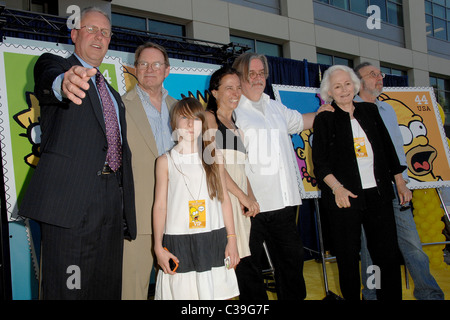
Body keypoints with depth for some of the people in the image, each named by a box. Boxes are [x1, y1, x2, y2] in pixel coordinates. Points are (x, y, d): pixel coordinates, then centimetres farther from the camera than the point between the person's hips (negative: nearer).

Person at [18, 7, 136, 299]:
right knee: (68, 288, -4)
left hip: (112, 205, 6)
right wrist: (64, 83, -46)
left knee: (107, 288, 10)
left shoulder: (113, 95, 25)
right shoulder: (53, 64, 7)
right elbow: (47, 81, -20)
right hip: (70, 199, -6)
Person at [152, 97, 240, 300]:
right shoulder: (166, 161, 3)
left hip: (214, 240, 2)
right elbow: (160, 205, 2)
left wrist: (231, 239, 5)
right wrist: (158, 248, -1)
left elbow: (224, 199, 9)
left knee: (215, 293, 2)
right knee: (182, 293, 1)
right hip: (178, 243, -1)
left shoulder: (213, 158, 9)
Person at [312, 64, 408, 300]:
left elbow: (388, 149, 17)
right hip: (344, 196, -3)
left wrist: (400, 182, 15)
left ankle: (391, 298, 19)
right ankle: (351, 298, 21)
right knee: (348, 257, 4)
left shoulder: (370, 111, 13)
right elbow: (320, 161, -4)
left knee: (388, 254, 5)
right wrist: (337, 188, -17)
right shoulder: (324, 119, 1)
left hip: (378, 194, 3)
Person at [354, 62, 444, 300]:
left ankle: (429, 293, 16)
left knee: (412, 242, 6)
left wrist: (402, 180, 12)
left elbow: (398, 145, 19)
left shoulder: (388, 109, 17)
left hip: (394, 188, 5)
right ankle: (373, 294, 18)